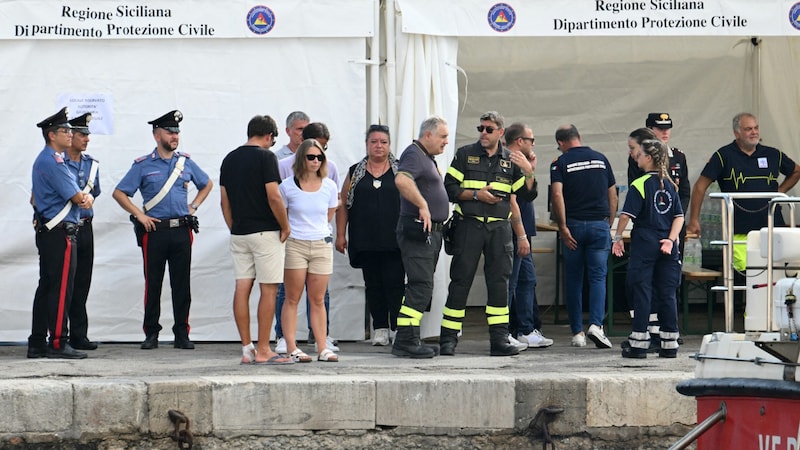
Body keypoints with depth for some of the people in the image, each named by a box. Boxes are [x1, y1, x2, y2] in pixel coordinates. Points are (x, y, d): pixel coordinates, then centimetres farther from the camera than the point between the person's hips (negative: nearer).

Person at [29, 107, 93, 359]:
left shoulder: (45, 160, 19)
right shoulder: (52, 162, -14)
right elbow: (76, 197, -15)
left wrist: (85, 197, -2)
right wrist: (84, 197, 7)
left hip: (46, 232, 11)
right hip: (60, 232, -11)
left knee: (46, 287, 11)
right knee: (61, 289, -9)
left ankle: (37, 343, 13)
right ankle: (57, 344, -9)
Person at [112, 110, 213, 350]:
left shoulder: (186, 162, 11)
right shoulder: (143, 165, 1)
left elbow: (207, 184, 26)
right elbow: (119, 193, 2)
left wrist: (193, 207, 13)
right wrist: (139, 215, -5)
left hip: (182, 230, 2)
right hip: (154, 230, -2)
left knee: (182, 284, 3)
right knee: (153, 284, 2)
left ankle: (182, 333, 7)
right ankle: (151, 333, 8)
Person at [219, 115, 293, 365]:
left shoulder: (229, 159, 10)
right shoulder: (265, 157, -10)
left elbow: (224, 201, 12)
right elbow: (273, 197, -16)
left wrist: (234, 228, 18)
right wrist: (285, 227, -5)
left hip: (239, 232, 7)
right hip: (265, 231, -7)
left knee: (242, 288, 5)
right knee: (268, 290, -2)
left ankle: (247, 349, 6)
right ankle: (263, 351, -4)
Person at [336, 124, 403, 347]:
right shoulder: (355, 172, 11)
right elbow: (343, 204, 11)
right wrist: (340, 234, 4)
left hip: (394, 240, -2)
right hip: (365, 241, 2)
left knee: (395, 283, -9)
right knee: (373, 284, 5)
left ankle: (398, 328, -5)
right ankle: (380, 328, 10)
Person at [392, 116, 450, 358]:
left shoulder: (427, 157, 21)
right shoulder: (413, 154, -12)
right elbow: (402, 180, -31)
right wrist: (423, 205, -30)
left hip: (431, 232, 11)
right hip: (417, 231, -11)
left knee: (422, 288, 11)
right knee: (421, 286, -14)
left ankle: (409, 340, 15)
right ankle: (406, 341, -15)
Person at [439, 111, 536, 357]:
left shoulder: (510, 160, 11)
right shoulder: (465, 155, 6)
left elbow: (527, 196, 9)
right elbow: (449, 189, 1)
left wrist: (528, 172, -7)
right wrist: (476, 194, -11)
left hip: (499, 228, 2)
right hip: (469, 224, -2)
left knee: (499, 281, 0)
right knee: (461, 279, -3)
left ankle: (499, 338, 2)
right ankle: (448, 338, 1)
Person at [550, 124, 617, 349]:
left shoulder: (560, 163, -2)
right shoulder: (601, 159, 8)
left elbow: (557, 194, -15)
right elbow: (612, 195, 8)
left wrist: (563, 227, -12)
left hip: (574, 226, -1)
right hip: (599, 224, 1)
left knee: (574, 280, 8)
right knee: (598, 276, 1)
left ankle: (577, 333, 10)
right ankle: (596, 324, -19)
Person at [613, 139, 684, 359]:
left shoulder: (640, 185, -9)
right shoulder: (670, 185, 8)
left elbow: (627, 215, -12)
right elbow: (679, 217, 5)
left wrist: (617, 238, -2)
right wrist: (670, 239, 1)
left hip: (644, 243, -5)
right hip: (667, 245, 5)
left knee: (642, 291, -1)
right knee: (667, 293, 7)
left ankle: (639, 343, -1)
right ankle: (670, 344, 8)